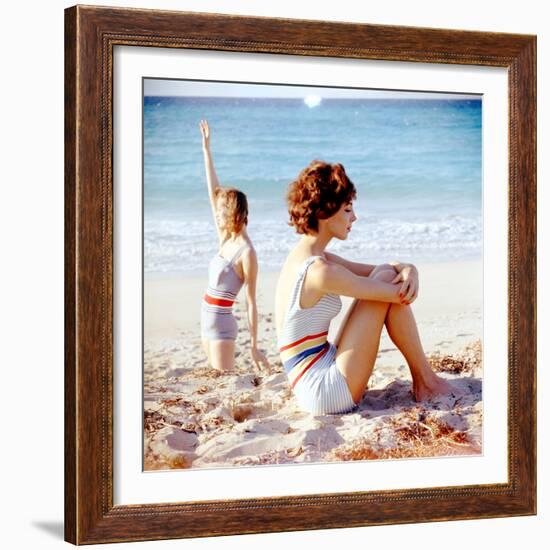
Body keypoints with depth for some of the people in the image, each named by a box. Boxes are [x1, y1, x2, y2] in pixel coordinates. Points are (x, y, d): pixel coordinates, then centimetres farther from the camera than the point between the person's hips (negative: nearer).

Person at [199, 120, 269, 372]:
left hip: (222, 323, -8)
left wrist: (254, 346, -15)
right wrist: (206, 148, 10)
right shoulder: (226, 240, 5)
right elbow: (213, 191, 8)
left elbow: (251, 303, -15)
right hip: (208, 320, 8)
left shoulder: (246, 253, -16)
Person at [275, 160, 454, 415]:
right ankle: (425, 381, 6)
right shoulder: (319, 270, -21)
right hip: (328, 391, -10)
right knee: (386, 279, -9)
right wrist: (403, 283, 9)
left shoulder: (304, 257, 10)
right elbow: (401, 296, -14)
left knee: (384, 274, 11)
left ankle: (420, 381, 14)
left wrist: (408, 270, -6)